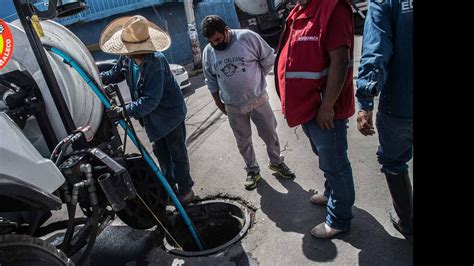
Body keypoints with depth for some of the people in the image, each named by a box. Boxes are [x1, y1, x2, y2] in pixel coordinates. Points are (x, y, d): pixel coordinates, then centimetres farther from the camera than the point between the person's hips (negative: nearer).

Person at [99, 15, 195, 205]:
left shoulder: (155, 62, -33)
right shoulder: (127, 57, -11)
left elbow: (151, 100, -36)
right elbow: (116, 73, 10)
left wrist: (125, 110, -40)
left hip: (169, 113, -8)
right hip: (152, 116, 8)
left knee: (177, 153, 7)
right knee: (160, 153, 19)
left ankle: (185, 189, 26)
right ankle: (170, 187, 38)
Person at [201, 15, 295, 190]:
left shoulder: (248, 37, -14)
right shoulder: (208, 52, -3)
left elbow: (269, 59, -4)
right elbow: (211, 81, 8)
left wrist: (256, 79, 0)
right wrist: (218, 103, 9)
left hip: (258, 100, -2)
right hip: (233, 107, 2)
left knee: (270, 135, 11)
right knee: (243, 142, 13)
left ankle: (276, 162, 36)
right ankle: (253, 171, 33)